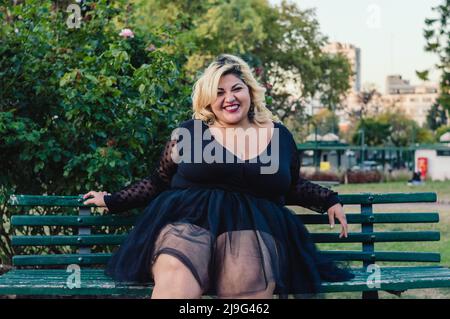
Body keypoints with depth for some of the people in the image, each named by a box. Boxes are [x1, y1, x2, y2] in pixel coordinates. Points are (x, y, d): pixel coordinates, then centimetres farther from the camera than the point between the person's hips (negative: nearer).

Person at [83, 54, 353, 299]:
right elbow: (158, 182, 21)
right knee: (175, 280, -37)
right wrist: (112, 202, 19)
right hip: (187, 220, -1)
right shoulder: (189, 131, 14)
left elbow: (292, 186, 31)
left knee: (251, 284, -38)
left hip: (254, 227, 1)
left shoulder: (279, 134, 19)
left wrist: (329, 201, 20)